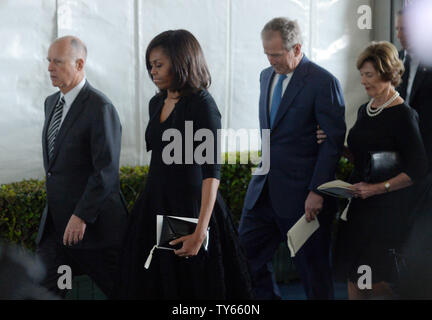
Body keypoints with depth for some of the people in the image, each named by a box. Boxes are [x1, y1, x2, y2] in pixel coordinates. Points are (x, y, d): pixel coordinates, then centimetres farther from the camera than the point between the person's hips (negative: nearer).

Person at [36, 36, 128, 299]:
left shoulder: (100, 107, -16)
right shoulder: (52, 102, 12)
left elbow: (106, 170, -21)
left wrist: (81, 216, -23)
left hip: (94, 224, -8)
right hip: (56, 221, 8)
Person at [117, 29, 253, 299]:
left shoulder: (202, 104, -14)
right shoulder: (156, 103, 9)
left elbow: (212, 171, -20)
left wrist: (200, 231, -26)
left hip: (190, 208, -7)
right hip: (155, 207, 7)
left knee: (191, 287, 4)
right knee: (151, 286, 12)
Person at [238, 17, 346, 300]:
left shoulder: (323, 82, -13)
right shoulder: (267, 76, 11)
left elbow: (334, 141, -14)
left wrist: (317, 191, -18)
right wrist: (266, 161, 14)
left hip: (302, 192, -7)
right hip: (265, 189, 7)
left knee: (312, 265, 4)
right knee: (248, 252, 9)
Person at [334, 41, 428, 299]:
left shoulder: (403, 115, -12)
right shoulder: (365, 111, 12)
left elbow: (419, 169, -16)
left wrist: (378, 188, -20)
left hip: (387, 208, -8)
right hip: (358, 205, 8)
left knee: (375, 282, -8)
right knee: (353, 278, 7)